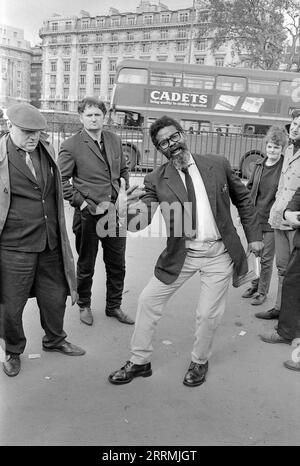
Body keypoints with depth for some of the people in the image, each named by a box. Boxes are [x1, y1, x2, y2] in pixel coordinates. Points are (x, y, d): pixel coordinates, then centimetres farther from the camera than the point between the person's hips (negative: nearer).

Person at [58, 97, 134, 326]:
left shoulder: (115, 140, 7)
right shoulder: (71, 146, -9)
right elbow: (61, 181, -9)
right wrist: (85, 204, -14)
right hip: (88, 215, -4)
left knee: (117, 265, 14)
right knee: (86, 266, 12)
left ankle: (114, 306, 32)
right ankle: (84, 306, 34)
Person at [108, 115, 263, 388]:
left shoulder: (218, 165, -3)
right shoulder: (156, 180, -5)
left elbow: (243, 199, 8)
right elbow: (138, 222, -11)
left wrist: (254, 235, 6)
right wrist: (132, 213, -33)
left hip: (219, 253, 0)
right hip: (182, 254, 1)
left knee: (209, 314, 4)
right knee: (148, 301, 2)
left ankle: (199, 362, 34)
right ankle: (139, 362, 23)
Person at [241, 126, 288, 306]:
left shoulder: (286, 167, -12)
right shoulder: (259, 164, 5)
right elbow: (250, 187, 15)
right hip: (255, 218, 5)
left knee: (266, 259, 5)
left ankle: (263, 292, 23)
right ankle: (255, 285, 36)